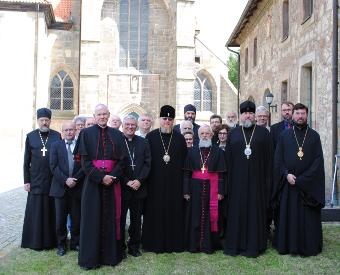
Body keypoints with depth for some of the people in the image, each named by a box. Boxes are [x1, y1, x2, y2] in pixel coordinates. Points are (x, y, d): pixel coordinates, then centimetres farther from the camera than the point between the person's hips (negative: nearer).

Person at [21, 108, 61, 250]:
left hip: (53, 179, 0)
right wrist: (26, 180, 1)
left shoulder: (57, 136, 3)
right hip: (36, 180, 0)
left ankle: (51, 239, 16)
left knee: (52, 210, 5)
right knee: (36, 210, 4)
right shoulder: (30, 136, 4)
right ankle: (35, 240, 14)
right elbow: (26, 161, 5)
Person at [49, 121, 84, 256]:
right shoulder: (56, 145, 6)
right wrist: (65, 180, -13)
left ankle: (75, 243, 22)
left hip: (77, 187, 0)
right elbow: (54, 166, -3)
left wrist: (75, 179, -13)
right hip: (60, 187, 0)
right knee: (60, 219, 7)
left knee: (77, 218, 7)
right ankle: (61, 244, 21)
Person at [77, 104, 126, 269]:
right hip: (93, 181, -2)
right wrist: (100, 177, -15)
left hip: (112, 181, 2)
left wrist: (112, 176, -13)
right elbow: (84, 160, -6)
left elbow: (122, 159, 3)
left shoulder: (117, 134, 8)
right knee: (92, 218, 2)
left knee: (111, 217, 7)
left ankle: (111, 254, 17)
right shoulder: (86, 133, 2)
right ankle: (90, 257, 12)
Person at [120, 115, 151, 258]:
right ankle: (120, 248, 18)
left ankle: (134, 246, 24)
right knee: (120, 219, 5)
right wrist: (127, 182, -13)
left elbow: (147, 163, 3)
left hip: (139, 187, 3)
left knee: (136, 219, 12)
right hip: (122, 187, -3)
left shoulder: (143, 142, 8)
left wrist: (139, 180, -10)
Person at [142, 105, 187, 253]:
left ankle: (174, 242, 18)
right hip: (155, 182, -1)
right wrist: (146, 178, -5)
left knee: (174, 211, 6)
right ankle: (155, 243, 15)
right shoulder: (151, 136, 1)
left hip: (175, 183, 2)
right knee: (155, 211, 3)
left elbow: (184, 160, 7)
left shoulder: (179, 138, 6)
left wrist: (183, 180, 1)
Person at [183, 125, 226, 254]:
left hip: (212, 188, -1)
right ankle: (194, 244, 14)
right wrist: (186, 191, -1)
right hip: (196, 188, 1)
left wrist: (220, 191, -6)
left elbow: (221, 174, 1)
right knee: (195, 216, 5)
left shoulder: (218, 152, 4)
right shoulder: (192, 151, 7)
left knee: (211, 216, 2)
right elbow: (187, 173, 5)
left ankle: (209, 245, 12)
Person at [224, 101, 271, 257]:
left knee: (255, 210, 3)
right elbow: (228, 158, 7)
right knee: (236, 211, 5)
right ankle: (235, 244, 15)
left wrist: (267, 180, -3)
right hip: (237, 180, 1)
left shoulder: (263, 133, 4)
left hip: (256, 180, -1)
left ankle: (253, 245, 13)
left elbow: (268, 158, 2)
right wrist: (228, 182, 1)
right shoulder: (233, 134, 8)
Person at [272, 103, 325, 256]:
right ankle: (287, 245, 15)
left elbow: (318, 160, -3)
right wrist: (287, 174, -13)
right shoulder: (285, 136, 6)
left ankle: (309, 247, 15)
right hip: (288, 183, 1)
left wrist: (302, 179, -12)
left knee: (308, 216, 3)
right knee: (288, 215, 5)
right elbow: (278, 159, 3)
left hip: (309, 184, -1)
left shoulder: (314, 136, 3)